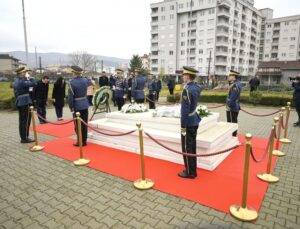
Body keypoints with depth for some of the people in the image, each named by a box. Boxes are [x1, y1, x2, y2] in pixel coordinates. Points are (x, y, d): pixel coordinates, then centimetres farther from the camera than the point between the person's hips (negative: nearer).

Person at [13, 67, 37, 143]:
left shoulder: (16, 81, 15)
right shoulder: (22, 81, -15)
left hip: (19, 103, 10)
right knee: (26, 121, -4)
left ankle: (23, 137, 19)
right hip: (25, 103, -10)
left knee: (21, 121, 12)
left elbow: (16, 93, 18)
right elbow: (34, 84, -20)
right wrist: (30, 78, -4)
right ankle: (25, 138, 1)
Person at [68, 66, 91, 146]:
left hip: (77, 106, -5)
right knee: (84, 124, 11)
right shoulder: (85, 80, 2)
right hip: (85, 105, 5)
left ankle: (80, 142, 9)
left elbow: (70, 97, -16)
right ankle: (84, 141, 20)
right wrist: (92, 82, 52)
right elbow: (89, 83, 28)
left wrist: (71, 107, -5)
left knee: (78, 125, 4)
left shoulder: (72, 83, -15)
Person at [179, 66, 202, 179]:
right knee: (192, 147, 17)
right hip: (195, 121, 9)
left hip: (188, 123, -9)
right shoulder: (196, 87, 4)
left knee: (187, 148, 3)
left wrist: (183, 127, -17)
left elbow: (185, 110, -22)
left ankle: (190, 172, 15)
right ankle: (193, 170, 29)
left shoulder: (187, 90, -21)